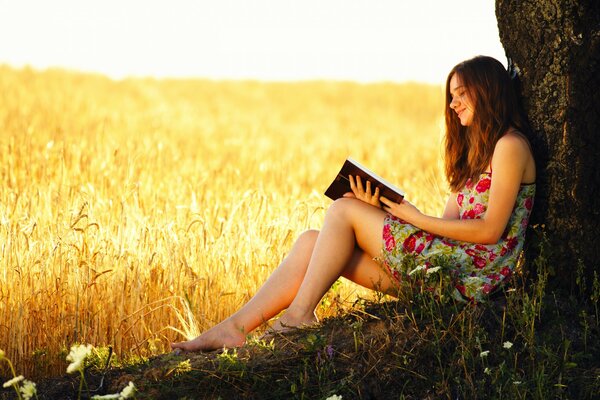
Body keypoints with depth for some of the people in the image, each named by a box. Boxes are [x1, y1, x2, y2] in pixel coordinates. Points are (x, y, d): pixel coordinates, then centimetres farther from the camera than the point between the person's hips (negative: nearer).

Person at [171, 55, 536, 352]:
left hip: (472, 271, -9)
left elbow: (491, 230, -16)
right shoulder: (472, 150, 23)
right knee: (313, 241, -2)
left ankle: (299, 315, -6)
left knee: (343, 211, -9)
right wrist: (383, 211, 1)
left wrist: (416, 219, -10)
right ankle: (235, 328, -10)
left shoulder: (509, 146, -7)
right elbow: (449, 223, 14)